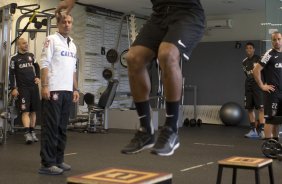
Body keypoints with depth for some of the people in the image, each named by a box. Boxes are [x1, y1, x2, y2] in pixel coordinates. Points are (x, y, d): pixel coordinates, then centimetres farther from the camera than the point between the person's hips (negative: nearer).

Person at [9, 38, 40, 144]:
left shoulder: (31, 56, 13)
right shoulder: (14, 58, 2)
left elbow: (37, 67, 22)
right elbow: (11, 74, 0)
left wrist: (38, 77, 4)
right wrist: (13, 88, -8)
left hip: (34, 86, 4)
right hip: (22, 88, -4)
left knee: (33, 111, 6)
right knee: (25, 111, -12)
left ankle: (32, 132, 15)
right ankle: (27, 134, -16)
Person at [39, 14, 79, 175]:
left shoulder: (73, 45, 19)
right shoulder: (52, 40, -2)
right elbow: (45, 64, -9)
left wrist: (75, 89, 15)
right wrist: (44, 86, -18)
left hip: (68, 91, 7)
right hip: (53, 90, -7)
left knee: (62, 127, 10)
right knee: (51, 127, -7)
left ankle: (58, 160, 17)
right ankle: (47, 163, -4)